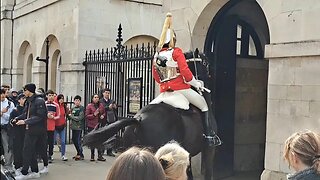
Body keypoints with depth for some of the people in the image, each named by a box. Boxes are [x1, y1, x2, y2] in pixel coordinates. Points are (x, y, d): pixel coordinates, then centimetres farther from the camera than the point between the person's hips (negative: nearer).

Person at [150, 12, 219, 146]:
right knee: (204, 105, 11)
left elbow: (156, 76, 13)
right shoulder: (176, 52, -8)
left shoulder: (156, 56, 8)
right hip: (180, 88, -5)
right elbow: (185, 71, -15)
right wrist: (196, 84, -2)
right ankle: (209, 136, 6)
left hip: (164, 90, 5)